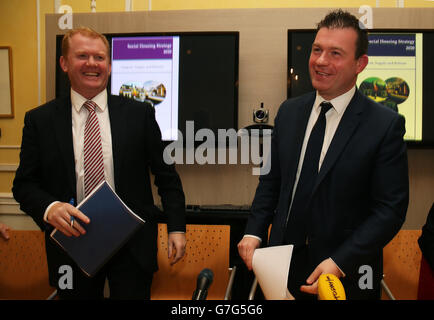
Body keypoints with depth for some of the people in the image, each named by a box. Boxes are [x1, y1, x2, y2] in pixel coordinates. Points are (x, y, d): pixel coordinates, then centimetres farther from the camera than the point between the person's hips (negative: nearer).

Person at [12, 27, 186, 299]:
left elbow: (166, 176, 4)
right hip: (72, 240, 1)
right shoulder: (39, 120, 2)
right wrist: (49, 208, -18)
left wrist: (177, 228, -2)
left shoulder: (139, 113, 1)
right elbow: (24, 183, 3)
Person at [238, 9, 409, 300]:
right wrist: (254, 232, -4)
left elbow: (391, 208, -13)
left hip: (346, 270, -4)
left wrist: (340, 263, -20)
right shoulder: (289, 112, 2)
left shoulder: (386, 125, -13)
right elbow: (271, 180, 8)